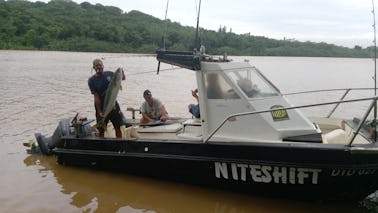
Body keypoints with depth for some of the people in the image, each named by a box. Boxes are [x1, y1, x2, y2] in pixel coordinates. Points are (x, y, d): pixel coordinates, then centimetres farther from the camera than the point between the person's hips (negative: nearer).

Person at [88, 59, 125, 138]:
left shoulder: (109, 74, 2)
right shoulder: (91, 81, -7)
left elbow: (123, 78, 16)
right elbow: (96, 97, -13)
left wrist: (122, 73, -7)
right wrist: (99, 112, -17)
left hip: (114, 105, 3)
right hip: (102, 108, -3)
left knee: (118, 128, 9)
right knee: (101, 131, 5)